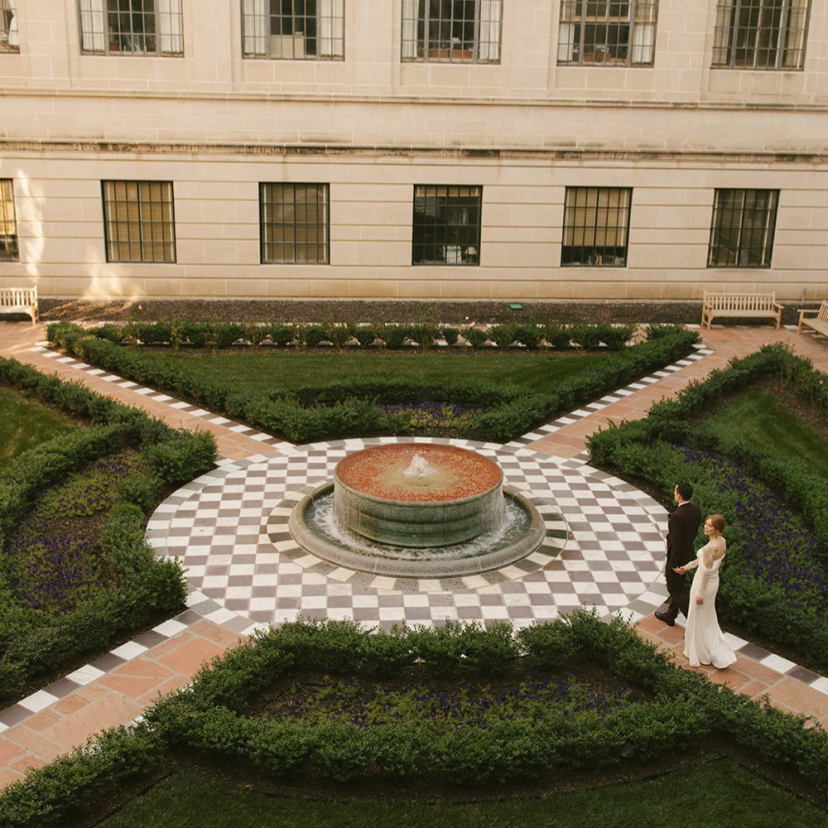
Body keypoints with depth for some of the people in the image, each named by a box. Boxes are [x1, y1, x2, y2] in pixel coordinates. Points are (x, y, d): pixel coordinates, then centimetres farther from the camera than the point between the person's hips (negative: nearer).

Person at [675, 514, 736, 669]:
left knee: (699, 619, 12)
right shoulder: (722, 541, -5)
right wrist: (687, 567, 18)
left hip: (704, 584, -8)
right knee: (708, 618, 26)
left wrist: (700, 594, -16)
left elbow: (706, 572, -25)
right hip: (714, 582, 8)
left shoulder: (710, 547, -32)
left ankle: (700, 653, 29)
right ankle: (719, 654, 38)